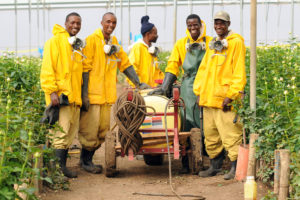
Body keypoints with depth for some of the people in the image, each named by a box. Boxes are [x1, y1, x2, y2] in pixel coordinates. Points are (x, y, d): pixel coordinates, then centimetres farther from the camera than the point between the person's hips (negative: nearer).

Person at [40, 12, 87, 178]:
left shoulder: (78, 45, 21)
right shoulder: (55, 41, -4)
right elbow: (47, 68, -11)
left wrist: (81, 95, 20)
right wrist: (52, 91, -20)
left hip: (74, 96, 8)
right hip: (60, 95, -8)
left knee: (71, 133, 9)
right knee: (61, 132, -12)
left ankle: (61, 165, 14)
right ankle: (60, 167, -14)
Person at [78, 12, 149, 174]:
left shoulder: (114, 42, 15)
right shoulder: (92, 40, -7)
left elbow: (125, 64, 20)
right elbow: (85, 68, -11)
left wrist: (138, 84, 12)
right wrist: (84, 94, -16)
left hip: (108, 94, 7)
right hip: (93, 94, -7)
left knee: (103, 130, 8)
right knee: (90, 129, -3)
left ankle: (87, 159, 19)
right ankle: (85, 162, 11)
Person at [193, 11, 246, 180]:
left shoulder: (236, 42, -4)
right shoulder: (213, 44, 19)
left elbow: (239, 72, -10)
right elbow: (204, 69, 21)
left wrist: (231, 95, -17)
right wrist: (199, 92, 12)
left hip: (225, 99, -8)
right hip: (208, 98, 8)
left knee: (230, 134, -9)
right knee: (211, 136, 12)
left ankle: (236, 168, -3)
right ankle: (215, 166, 22)